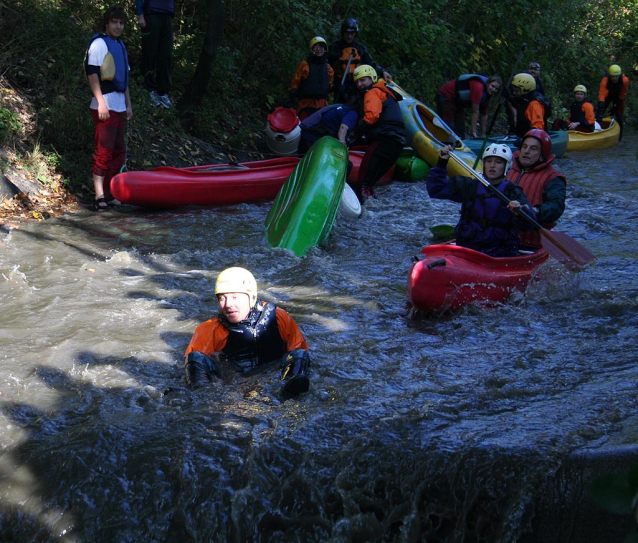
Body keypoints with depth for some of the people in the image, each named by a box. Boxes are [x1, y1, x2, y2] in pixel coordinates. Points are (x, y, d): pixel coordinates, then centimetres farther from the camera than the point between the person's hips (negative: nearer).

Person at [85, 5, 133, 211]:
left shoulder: (120, 45, 20)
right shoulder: (99, 43, -6)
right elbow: (92, 74, -14)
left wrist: (128, 105, 19)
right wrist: (101, 102, -20)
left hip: (119, 106, 9)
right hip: (104, 105, -9)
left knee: (118, 151, 10)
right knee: (104, 150, -12)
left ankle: (108, 193, 18)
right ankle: (99, 197, -12)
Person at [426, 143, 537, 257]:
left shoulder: (513, 193, 2)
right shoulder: (470, 186, 10)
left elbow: (529, 224, -13)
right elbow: (435, 190, 13)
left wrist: (520, 214, -35)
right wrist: (441, 163, 4)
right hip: (466, 249, 2)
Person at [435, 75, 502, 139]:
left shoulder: (488, 94, -2)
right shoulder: (478, 86, -29)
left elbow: (484, 115, 7)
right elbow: (475, 112, -28)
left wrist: (483, 135, 9)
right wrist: (474, 131, -25)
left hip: (458, 102, 10)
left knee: (460, 128, 8)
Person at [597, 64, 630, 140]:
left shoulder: (625, 80, -31)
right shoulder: (605, 80, -37)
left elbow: (623, 94, -17)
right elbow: (601, 94, -46)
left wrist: (615, 106, -18)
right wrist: (601, 109, -55)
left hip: (618, 97, 0)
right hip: (607, 96, 0)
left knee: (619, 116, 0)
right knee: (599, 114, -8)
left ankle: (619, 136, 12)